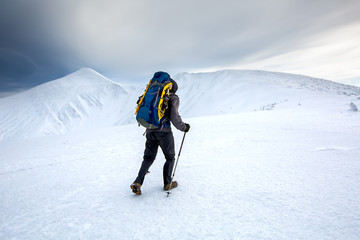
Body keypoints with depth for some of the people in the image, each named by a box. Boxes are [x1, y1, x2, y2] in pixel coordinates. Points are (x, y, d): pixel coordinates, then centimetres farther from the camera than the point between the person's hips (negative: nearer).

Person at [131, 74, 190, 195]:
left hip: (150, 131, 5)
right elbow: (174, 117, -14)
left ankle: (137, 183, 3)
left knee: (148, 158, 15)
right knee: (170, 157, 15)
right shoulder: (173, 98, -2)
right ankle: (167, 183, 21)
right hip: (164, 131, -5)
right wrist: (184, 127, 1)